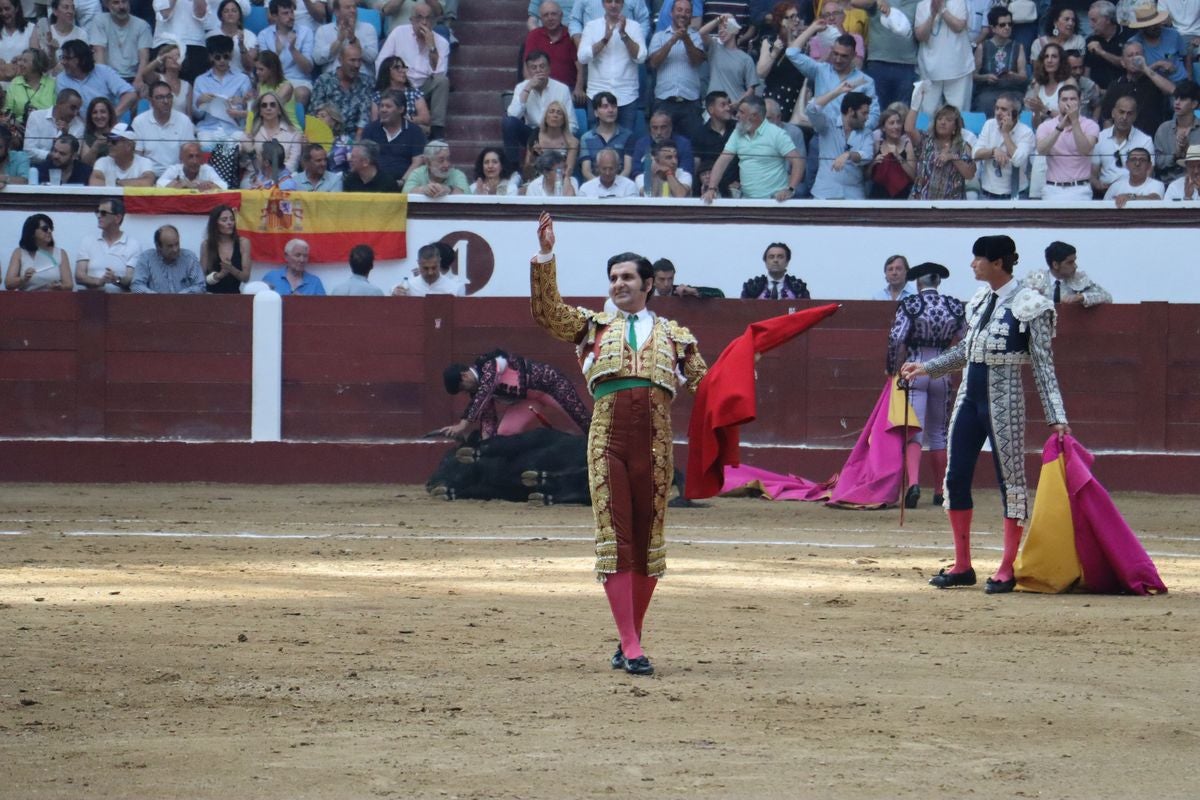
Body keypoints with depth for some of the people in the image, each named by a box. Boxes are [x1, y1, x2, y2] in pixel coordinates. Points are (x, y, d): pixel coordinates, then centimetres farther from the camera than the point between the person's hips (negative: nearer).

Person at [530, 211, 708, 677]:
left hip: (655, 442, 1)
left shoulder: (674, 335, 15)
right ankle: (630, 645, -9)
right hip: (607, 438, -1)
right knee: (615, 538, -7)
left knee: (647, 539, 4)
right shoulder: (593, 326, 15)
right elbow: (546, 311, 3)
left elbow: (702, 383, 16)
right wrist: (545, 256, -5)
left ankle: (630, 642, 15)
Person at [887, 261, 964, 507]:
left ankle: (914, 482, -27)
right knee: (938, 431, 15)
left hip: (914, 371, -3)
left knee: (913, 431, -5)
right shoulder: (954, 306, 2)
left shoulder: (909, 304, -7)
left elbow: (897, 339, -13)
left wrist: (893, 368, 1)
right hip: (942, 373, 3)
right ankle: (940, 491, 19)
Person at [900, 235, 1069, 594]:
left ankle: (1007, 569, 4)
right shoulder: (979, 300, 11)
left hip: (1004, 399, -8)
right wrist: (926, 368, 22)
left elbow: (1043, 366, -10)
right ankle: (962, 566, 17)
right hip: (970, 394, 8)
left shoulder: (1028, 305, -9)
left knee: (1010, 479, -2)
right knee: (956, 477, 8)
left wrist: (1057, 417, -14)